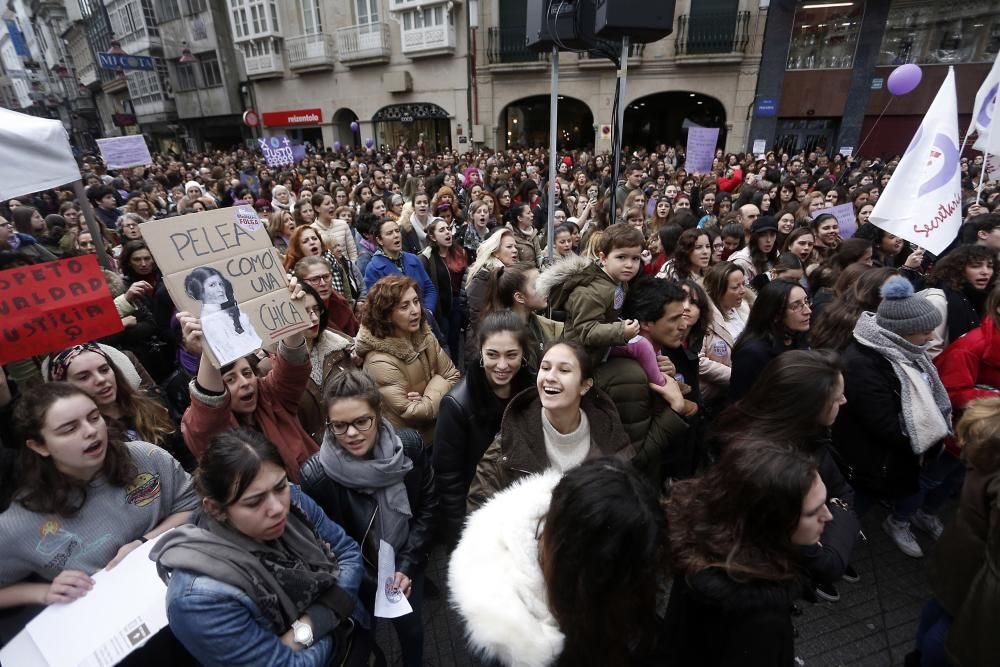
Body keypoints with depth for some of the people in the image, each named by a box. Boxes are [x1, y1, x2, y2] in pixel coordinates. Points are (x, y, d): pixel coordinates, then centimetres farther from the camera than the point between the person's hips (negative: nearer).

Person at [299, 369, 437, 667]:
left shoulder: (409, 446, -21)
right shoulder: (316, 476, -29)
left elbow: (428, 507, -8)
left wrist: (407, 566, -12)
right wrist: (377, 584, -13)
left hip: (408, 563, 2)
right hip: (360, 576, -2)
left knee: (412, 629, 21)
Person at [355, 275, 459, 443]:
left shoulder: (424, 335, -4)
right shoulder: (380, 361, -22)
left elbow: (453, 377, -2)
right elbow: (414, 414, -21)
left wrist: (428, 399, -17)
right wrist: (435, 394, -9)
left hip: (435, 428, 6)